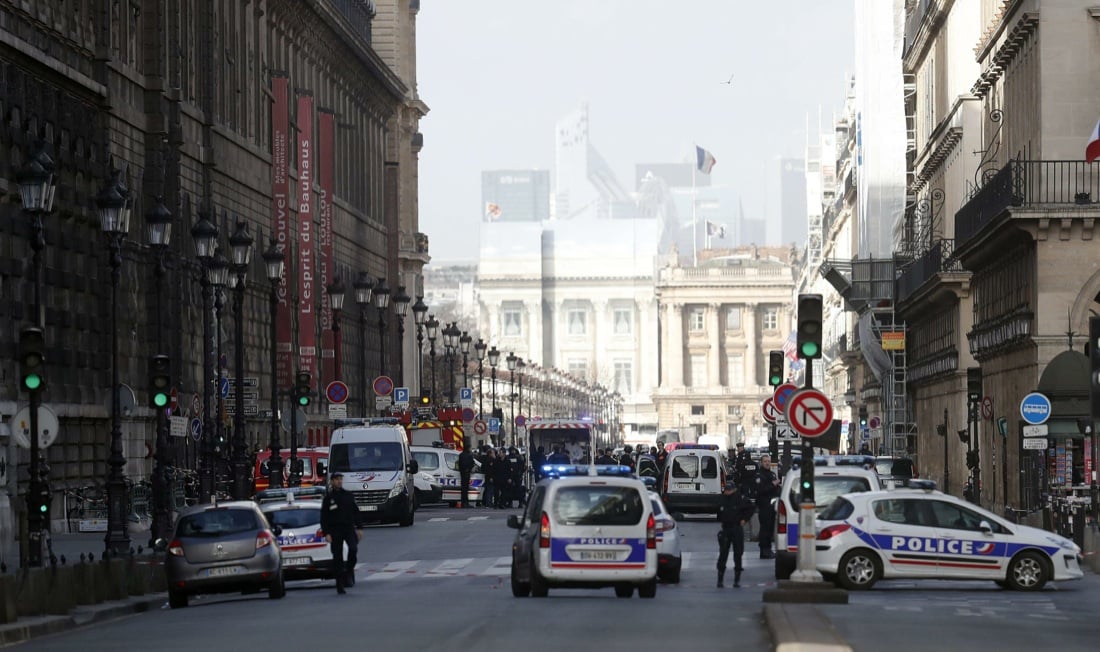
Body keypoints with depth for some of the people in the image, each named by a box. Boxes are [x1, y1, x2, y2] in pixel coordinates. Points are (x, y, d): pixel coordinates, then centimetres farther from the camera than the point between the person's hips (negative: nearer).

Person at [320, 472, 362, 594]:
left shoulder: (348, 495, 11)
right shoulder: (328, 498, 4)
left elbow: (356, 512, 15)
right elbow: (323, 518, 2)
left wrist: (358, 528, 7)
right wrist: (326, 533, -7)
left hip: (349, 528, 1)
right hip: (335, 530, -1)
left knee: (353, 548, -25)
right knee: (337, 557, 0)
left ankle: (349, 571, -3)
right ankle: (340, 585, 6)